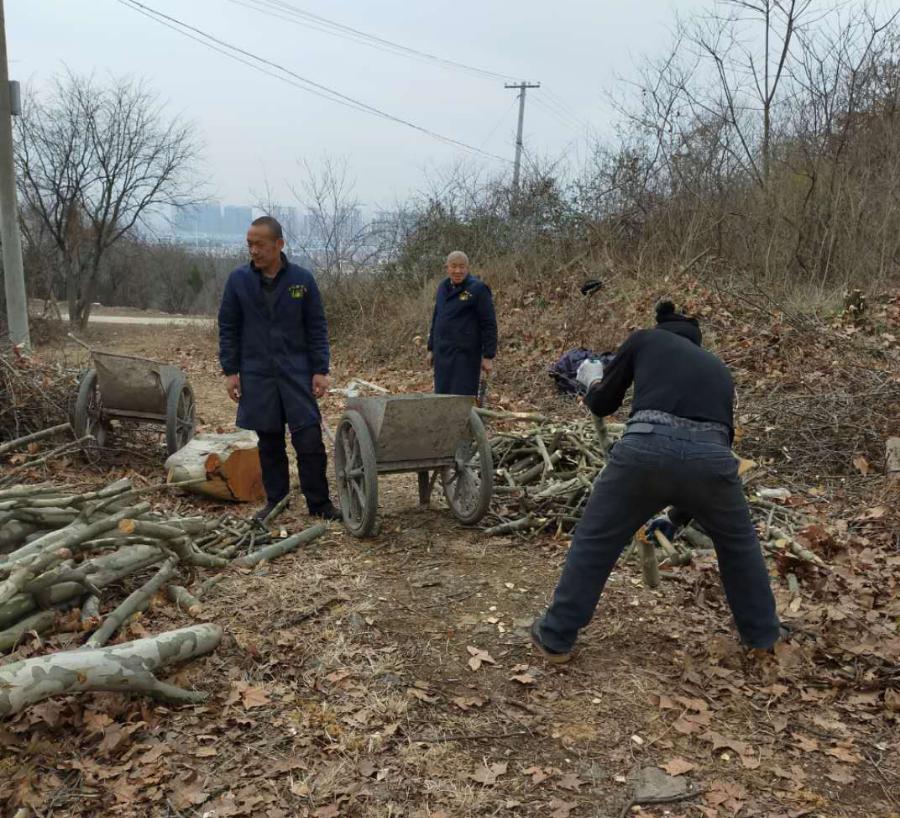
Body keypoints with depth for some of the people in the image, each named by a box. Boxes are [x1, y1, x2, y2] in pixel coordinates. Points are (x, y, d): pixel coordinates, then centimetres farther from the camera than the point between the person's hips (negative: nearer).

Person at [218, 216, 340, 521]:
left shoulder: (302, 279, 0)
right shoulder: (238, 280, 2)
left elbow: (317, 328, 3)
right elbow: (228, 329, 6)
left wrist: (320, 370, -3)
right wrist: (230, 371, 1)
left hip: (297, 373, -1)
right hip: (257, 375, 1)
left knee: (310, 440, -4)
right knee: (269, 443, 8)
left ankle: (319, 503, 9)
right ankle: (275, 501, 22)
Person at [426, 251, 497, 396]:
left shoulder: (478, 289, -8)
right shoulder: (443, 287, 13)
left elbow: (489, 325, -9)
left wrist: (488, 356, -13)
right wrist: (431, 349, 19)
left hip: (465, 354, -6)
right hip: (442, 354, 7)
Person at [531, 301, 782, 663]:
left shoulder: (645, 339, 25)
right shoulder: (717, 368, 35)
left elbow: (602, 404, 24)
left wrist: (593, 381, 50)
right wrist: (678, 516, 49)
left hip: (646, 448, -2)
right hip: (710, 455, 3)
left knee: (593, 542, 19)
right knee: (738, 544, 33)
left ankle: (556, 637, 30)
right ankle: (762, 634, 47)